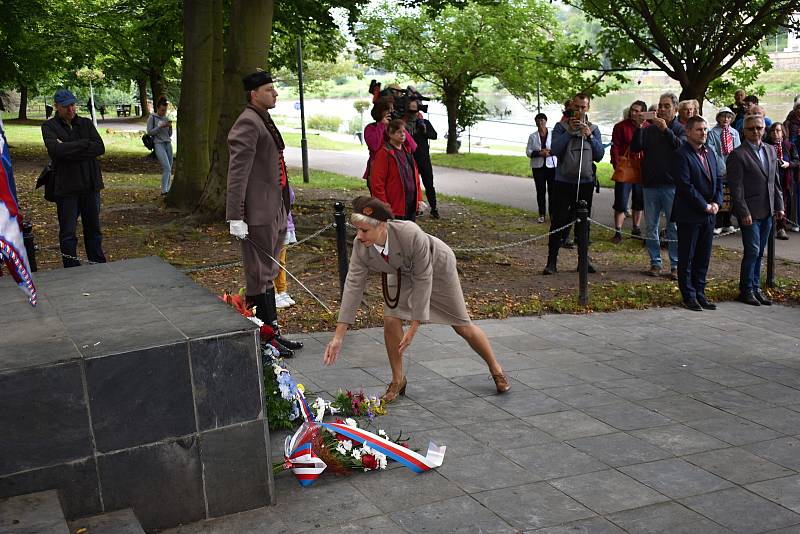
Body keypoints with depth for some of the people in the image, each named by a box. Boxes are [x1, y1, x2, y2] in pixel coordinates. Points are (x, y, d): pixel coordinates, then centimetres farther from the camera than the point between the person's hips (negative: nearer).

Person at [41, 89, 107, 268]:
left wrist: (69, 149, -12)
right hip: (66, 187, -3)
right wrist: (85, 144, -13)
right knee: (67, 233, 2)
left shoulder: (86, 123, 9)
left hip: (90, 184, 3)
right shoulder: (49, 127, 0)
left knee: (93, 228, 14)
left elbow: (100, 148, -6)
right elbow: (55, 149, -19)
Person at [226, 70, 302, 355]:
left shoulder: (264, 121, 17)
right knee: (260, 276, -2)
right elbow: (237, 173, -21)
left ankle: (270, 330, 27)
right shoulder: (247, 123, -14)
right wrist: (236, 216, -25)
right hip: (258, 214, -10)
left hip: (275, 210, 10)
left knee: (268, 273, 17)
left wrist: (284, 209, 25)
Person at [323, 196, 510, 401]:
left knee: (462, 326, 6)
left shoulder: (411, 235, -45)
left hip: (437, 267, -4)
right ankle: (398, 380, 6)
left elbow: (423, 280, -36)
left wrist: (413, 328, -33)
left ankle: (496, 369, 30)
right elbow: (353, 285, -28)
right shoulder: (360, 246, -31)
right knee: (390, 320, -16)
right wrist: (338, 337, -30)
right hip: (401, 272, 4)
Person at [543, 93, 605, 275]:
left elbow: (600, 155, 1)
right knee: (558, 222, -5)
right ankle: (552, 261, -2)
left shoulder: (593, 129, 9)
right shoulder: (561, 127, 1)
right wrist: (570, 131, -16)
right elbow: (555, 150, -11)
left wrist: (589, 136, -10)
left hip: (586, 182, 3)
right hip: (563, 182, -3)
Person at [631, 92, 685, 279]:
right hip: (650, 183, 3)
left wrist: (666, 130, -21)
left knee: (674, 226, -1)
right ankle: (655, 262, 16)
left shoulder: (680, 129, 3)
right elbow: (635, 147, -1)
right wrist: (639, 129, -15)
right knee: (650, 226, 7)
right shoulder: (649, 129, 12)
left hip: (671, 185, -3)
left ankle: (675, 265, 5)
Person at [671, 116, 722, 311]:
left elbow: (718, 180, 16)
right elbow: (685, 186, -18)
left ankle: (699, 293, 19)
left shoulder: (710, 153, 14)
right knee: (687, 258, 3)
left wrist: (716, 202, -1)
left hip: (708, 214, 7)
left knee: (703, 257, 11)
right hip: (689, 215, -7)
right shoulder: (681, 155, -12)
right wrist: (704, 206, -14)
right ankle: (689, 296, 10)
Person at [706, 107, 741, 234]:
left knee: (730, 198, 9)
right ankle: (718, 225, 3)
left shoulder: (735, 133, 12)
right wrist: (723, 168, -14)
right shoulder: (712, 133, -2)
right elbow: (712, 152, -8)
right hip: (719, 171, -4)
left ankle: (727, 223, 19)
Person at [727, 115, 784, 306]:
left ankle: (756, 288, 21)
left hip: (767, 212, 6)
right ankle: (746, 290, 6)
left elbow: (775, 180, 16)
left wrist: (779, 206, 11)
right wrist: (744, 213, -16)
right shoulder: (738, 155, -9)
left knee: (759, 252, 12)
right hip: (750, 213, -6)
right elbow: (736, 188, -12)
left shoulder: (770, 150, 13)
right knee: (752, 251, -6)